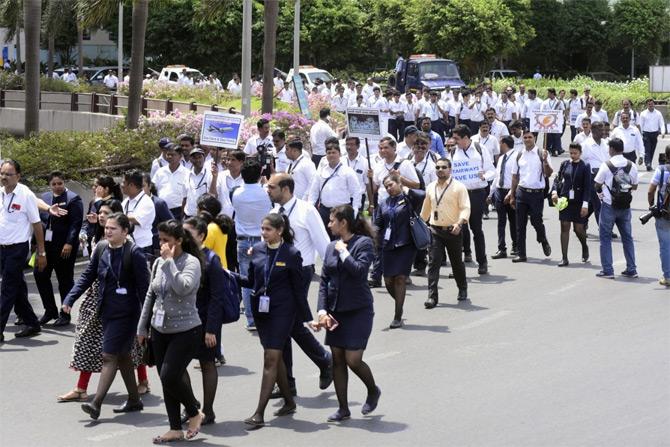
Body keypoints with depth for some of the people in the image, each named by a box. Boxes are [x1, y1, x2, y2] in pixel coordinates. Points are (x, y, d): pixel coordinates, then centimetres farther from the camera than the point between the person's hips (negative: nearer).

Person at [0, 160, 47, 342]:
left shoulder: (26, 195, -11)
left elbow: (37, 224, -7)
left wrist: (41, 252, -6)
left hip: (18, 248, -6)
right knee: (17, 288, 13)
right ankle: (31, 323, 25)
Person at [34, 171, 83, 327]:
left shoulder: (73, 199, -6)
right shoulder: (44, 198, 12)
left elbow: (76, 223, -13)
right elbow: (39, 219, 14)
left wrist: (69, 243, -20)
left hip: (64, 246, -6)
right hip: (46, 244, 6)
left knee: (65, 279, 3)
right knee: (40, 275, 3)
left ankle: (65, 314, 12)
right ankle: (50, 310, 17)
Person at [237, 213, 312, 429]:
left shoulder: (291, 254, -7)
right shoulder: (257, 250, 5)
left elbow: (298, 288, -4)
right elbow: (251, 280, 12)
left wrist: (306, 317, -1)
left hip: (282, 310, -5)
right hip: (261, 308, 5)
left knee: (271, 358, -10)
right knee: (275, 356, 14)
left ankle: (260, 413, -12)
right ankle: (289, 402, 30)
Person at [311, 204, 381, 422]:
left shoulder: (364, 243, -8)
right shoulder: (331, 247, 9)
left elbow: (359, 270, -23)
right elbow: (324, 281, 7)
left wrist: (343, 251, -13)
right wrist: (322, 310, -3)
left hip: (358, 310, -6)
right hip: (335, 311, 6)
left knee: (353, 360, -8)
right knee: (337, 360, 6)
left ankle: (373, 390, 21)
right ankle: (343, 408, 14)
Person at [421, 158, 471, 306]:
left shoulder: (459, 187, -6)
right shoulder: (430, 188, 9)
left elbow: (465, 208, -13)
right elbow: (426, 209, 22)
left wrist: (459, 223, -29)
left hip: (453, 231, -3)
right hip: (435, 230, 3)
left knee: (457, 262, 11)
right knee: (433, 262, -8)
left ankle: (463, 289, 35)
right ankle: (432, 296, -10)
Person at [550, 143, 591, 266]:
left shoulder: (584, 167, -4)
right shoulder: (565, 164, 5)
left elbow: (587, 186, -6)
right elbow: (557, 179, 8)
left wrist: (585, 204, -12)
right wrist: (554, 191, -10)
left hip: (578, 202, -2)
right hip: (565, 200, 2)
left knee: (578, 228, 3)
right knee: (564, 228, -1)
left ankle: (585, 247, 36)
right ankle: (564, 258, 2)